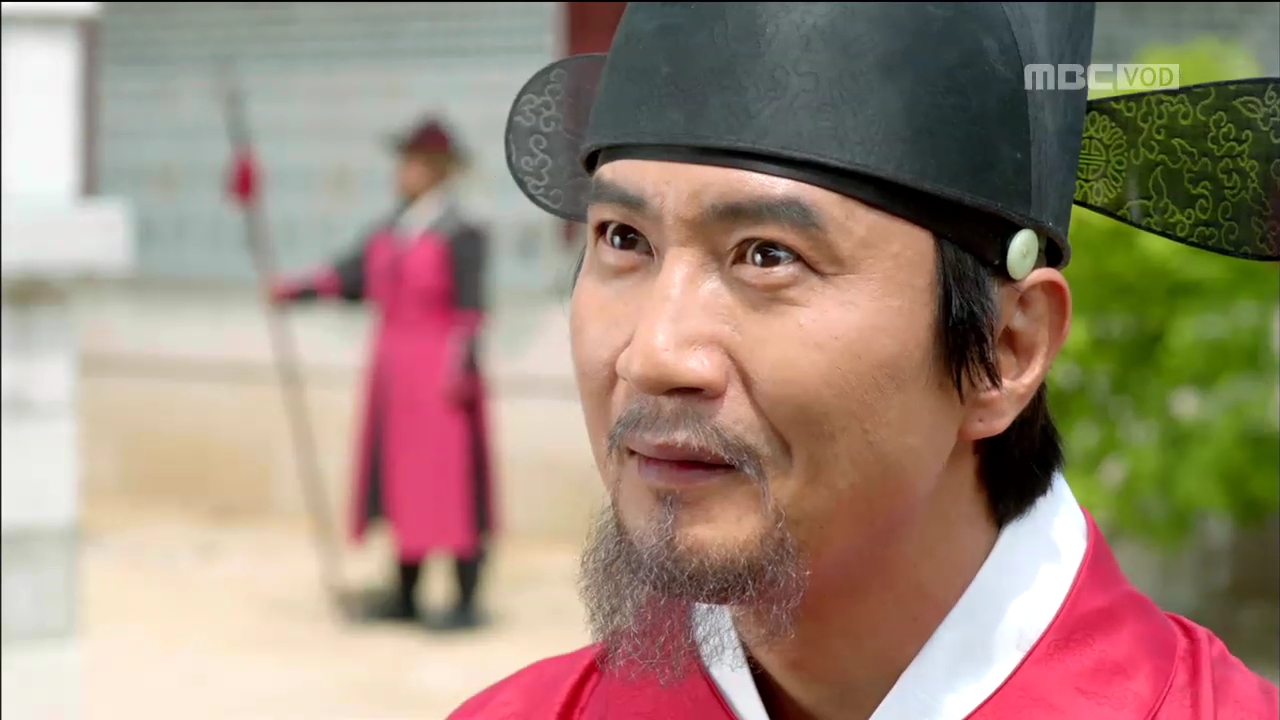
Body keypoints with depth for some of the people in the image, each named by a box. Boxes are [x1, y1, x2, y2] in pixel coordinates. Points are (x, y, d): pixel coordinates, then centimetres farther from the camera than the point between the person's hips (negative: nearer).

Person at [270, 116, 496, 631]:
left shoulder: (461, 236, -10)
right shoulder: (390, 234, 12)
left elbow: (470, 308, -14)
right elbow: (349, 276, 3)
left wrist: (461, 366, -19)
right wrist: (294, 290, -8)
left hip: (440, 375, -8)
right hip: (396, 376, 8)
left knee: (451, 487, -5)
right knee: (402, 484, 12)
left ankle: (466, 603, -1)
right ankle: (405, 596, 21)